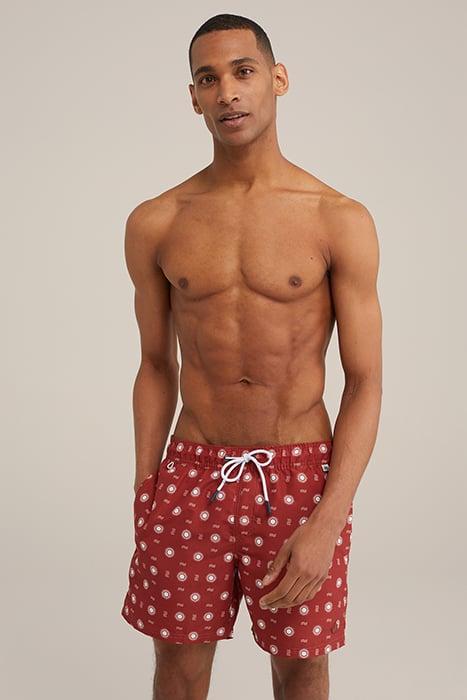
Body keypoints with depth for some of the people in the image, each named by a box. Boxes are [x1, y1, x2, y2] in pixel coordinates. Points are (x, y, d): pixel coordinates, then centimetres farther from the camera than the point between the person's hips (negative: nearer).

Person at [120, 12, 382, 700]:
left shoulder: (342, 221, -7)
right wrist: (144, 493, 7)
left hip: (301, 476, -1)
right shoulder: (155, 224, 1)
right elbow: (157, 366, 9)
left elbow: (365, 383, -7)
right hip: (192, 473, 2)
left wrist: (327, 522, -15)